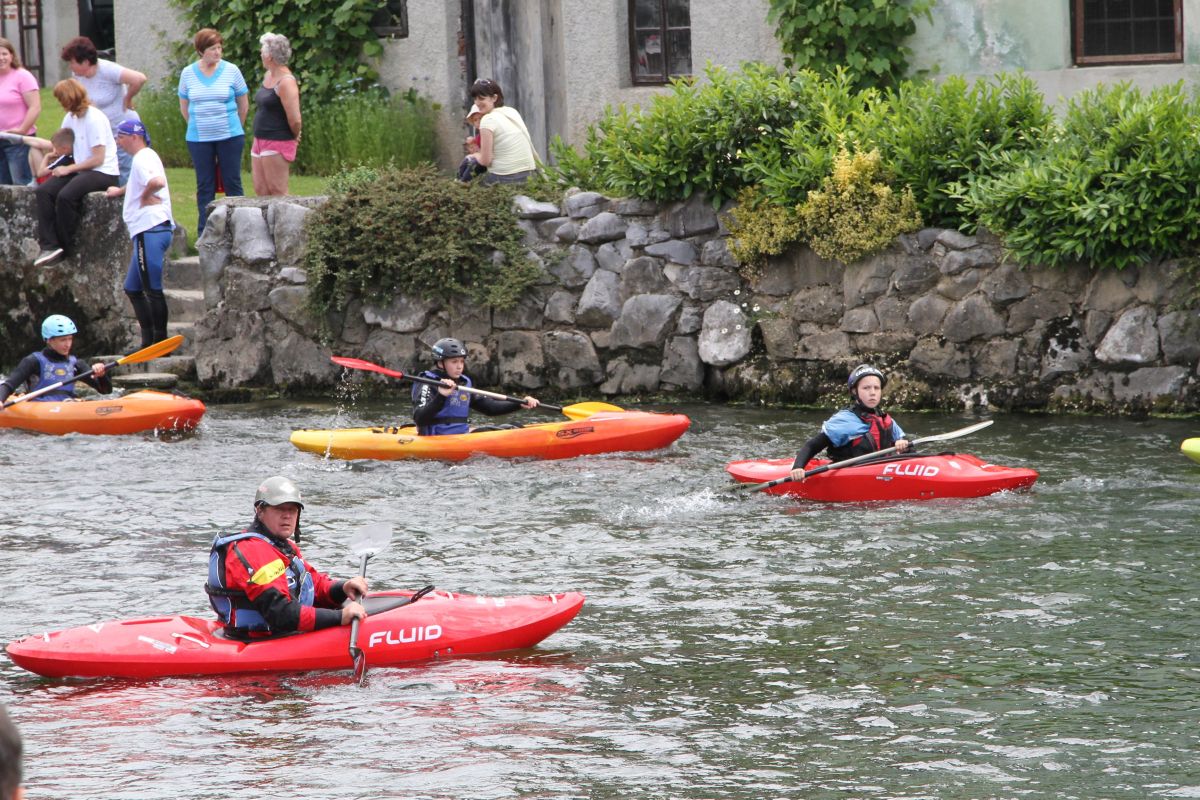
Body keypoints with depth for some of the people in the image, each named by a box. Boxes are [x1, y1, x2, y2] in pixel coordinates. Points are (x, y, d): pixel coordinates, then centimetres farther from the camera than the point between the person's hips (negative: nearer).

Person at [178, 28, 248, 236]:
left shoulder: (231, 71, -2)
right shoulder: (188, 74, 2)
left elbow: (243, 104, 8)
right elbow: (184, 106, 14)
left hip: (229, 138, -1)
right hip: (199, 139, 1)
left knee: (233, 183, 1)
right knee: (204, 187, 5)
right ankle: (204, 233, 9)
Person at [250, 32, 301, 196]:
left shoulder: (286, 82, -17)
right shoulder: (268, 76, 11)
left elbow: (295, 119, -21)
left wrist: (295, 137, -3)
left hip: (277, 143, -9)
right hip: (260, 140, 9)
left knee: (277, 192, -6)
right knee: (261, 190, 9)